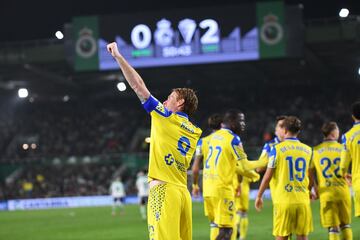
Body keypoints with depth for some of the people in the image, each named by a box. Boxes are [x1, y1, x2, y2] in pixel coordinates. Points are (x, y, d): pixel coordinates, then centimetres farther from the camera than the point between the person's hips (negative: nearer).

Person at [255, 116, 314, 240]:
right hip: (303, 200, 3)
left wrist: (259, 196, 8)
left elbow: (268, 176, -3)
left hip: (283, 200, -3)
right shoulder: (307, 150, 8)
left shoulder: (277, 149, -4)